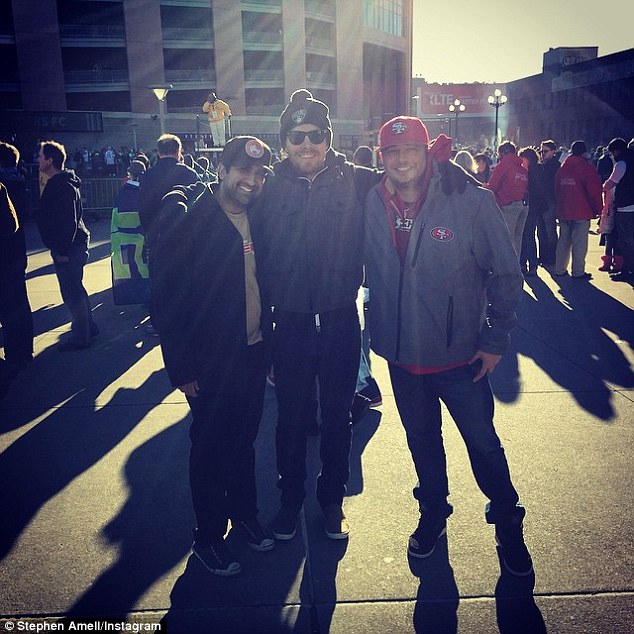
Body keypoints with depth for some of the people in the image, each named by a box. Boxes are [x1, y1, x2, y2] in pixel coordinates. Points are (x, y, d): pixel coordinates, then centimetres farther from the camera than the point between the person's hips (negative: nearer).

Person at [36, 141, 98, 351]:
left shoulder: (62, 186, -19)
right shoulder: (58, 183, 14)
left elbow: (68, 221, -25)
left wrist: (62, 250, -22)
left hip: (68, 247, -11)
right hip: (72, 245, 11)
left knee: (71, 292, -4)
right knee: (75, 288, 20)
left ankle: (80, 336, 4)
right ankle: (88, 326, 32)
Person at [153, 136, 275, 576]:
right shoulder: (188, 219, -13)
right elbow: (169, 296, -15)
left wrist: (268, 340, 7)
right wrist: (182, 367, -16)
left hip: (254, 354, 5)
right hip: (212, 360, -5)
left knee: (244, 441, 19)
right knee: (210, 449, 10)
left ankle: (244, 514, 40)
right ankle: (208, 536, 28)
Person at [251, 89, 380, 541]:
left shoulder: (357, 182, -5)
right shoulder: (270, 189, -3)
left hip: (340, 320, 0)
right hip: (290, 322, 0)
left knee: (338, 416, 15)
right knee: (291, 416, 15)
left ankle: (333, 500, 36)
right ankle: (290, 499, 36)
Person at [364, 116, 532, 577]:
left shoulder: (469, 198, -14)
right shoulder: (373, 205, -3)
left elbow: (506, 273, -8)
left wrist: (496, 339, -9)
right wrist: (379, 333, 4)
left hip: (459, 352, -3)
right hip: (402, 353, 3)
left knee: (483, 442, 12)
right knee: (422, 440, 21)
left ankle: (508, 524, 37)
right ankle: (433, 513, 45)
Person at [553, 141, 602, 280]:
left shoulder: (562, 169, 9)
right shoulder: (587, 168, -9)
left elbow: (556, 190, 15)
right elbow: (595, 191, -10)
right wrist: (597, 210, 0)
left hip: (563, 212, 6)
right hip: (581, 212, -6)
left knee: (564, 241, 13)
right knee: (580, 243, -2)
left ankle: (560, 269, 15)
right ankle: (578, 272, -1)